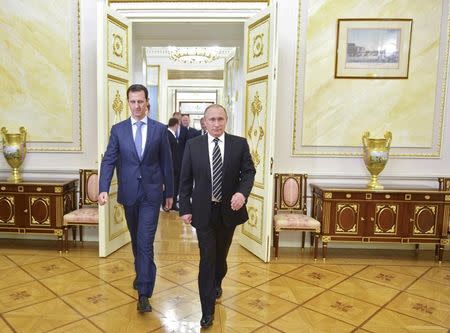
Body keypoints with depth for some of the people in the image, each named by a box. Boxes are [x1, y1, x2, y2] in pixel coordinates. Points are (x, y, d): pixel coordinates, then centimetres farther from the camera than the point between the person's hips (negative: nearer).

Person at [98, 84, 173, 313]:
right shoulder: (118, 129, 2)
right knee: (136, 240, 18)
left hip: (151, 193, -2)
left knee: (145, 242, -7)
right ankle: (142, 274, 41)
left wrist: (169, 192, 5)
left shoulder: (160, 129, 0)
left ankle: (143, 293, -2)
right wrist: (103, 188, -18)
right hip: (129, 193, 3)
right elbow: (108, 161, -3)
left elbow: (166, 163, 3)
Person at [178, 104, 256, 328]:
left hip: (229, 209, 2)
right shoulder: (193, 145, -3)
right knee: (207, 258, -1)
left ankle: (217, 283, 50)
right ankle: (208, 310, 10)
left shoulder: (240, 144, -3)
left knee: (221, 253, 19)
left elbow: (249, 172, -1)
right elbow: (185, 179, -1)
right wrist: (185, 208, -4)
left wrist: (242, 192, -20)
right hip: (203, 211, -1)